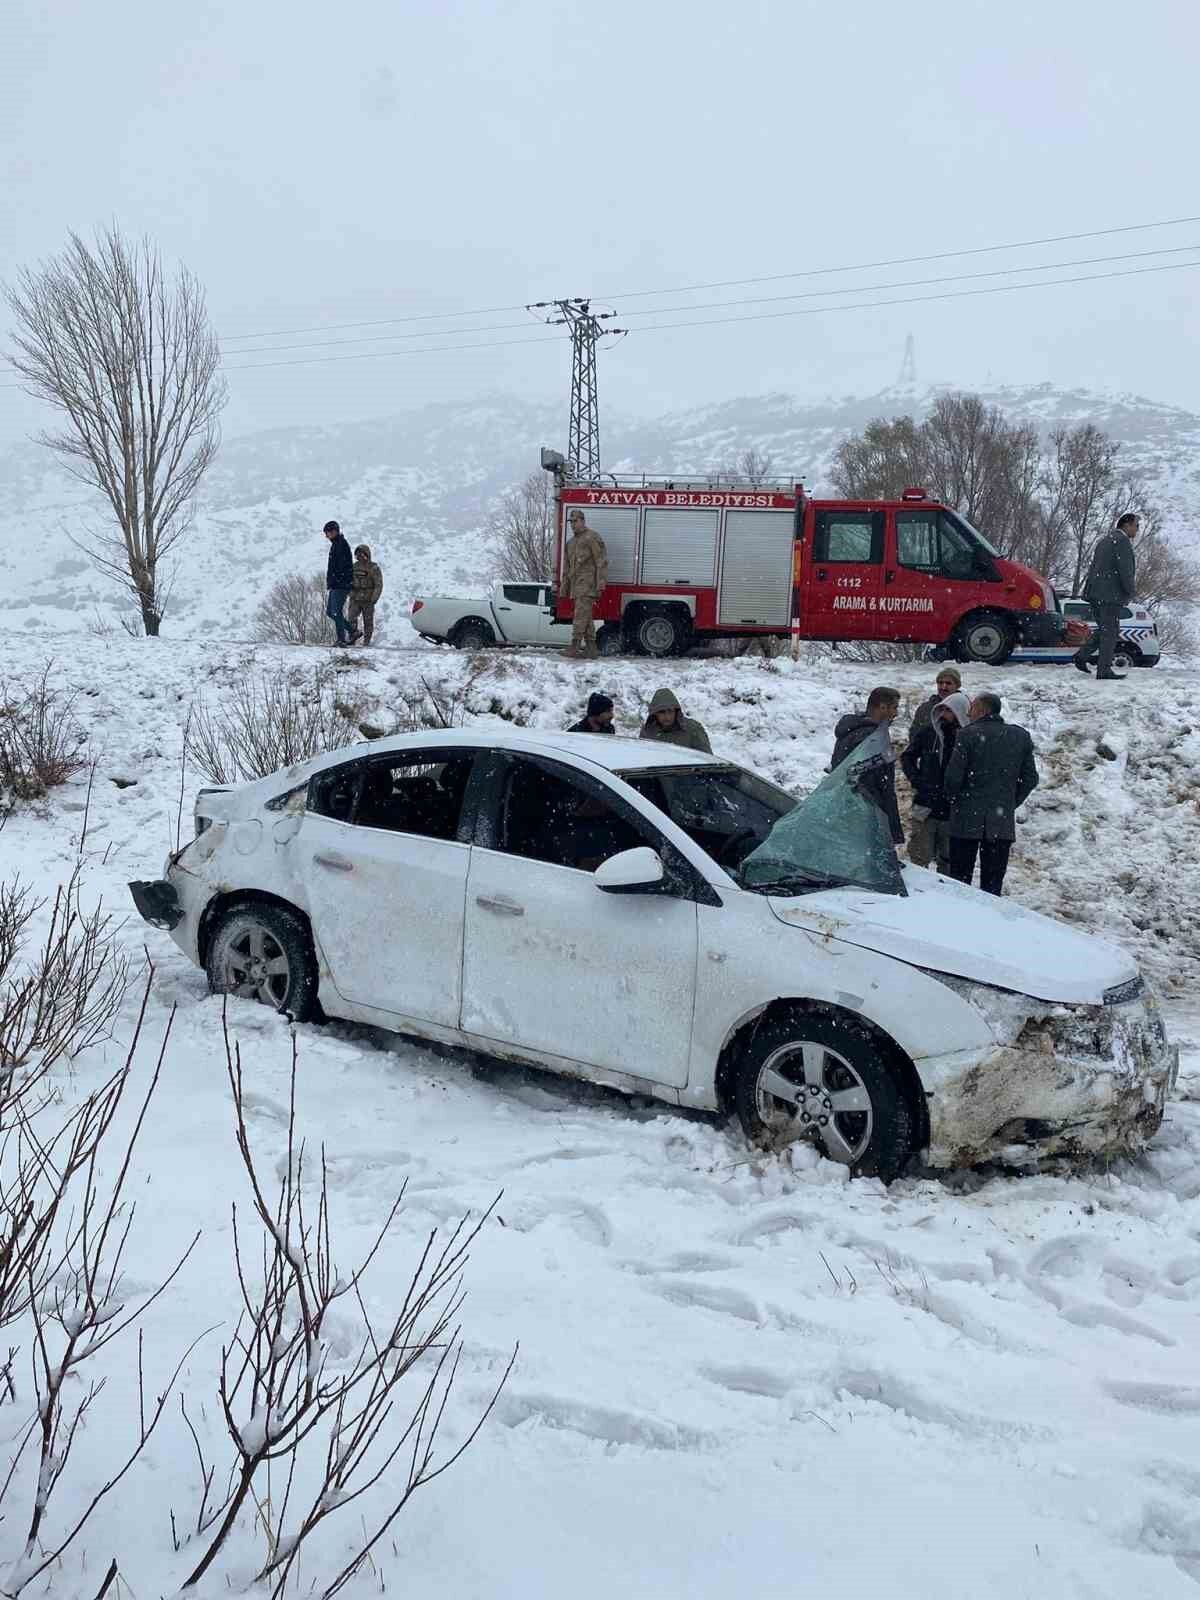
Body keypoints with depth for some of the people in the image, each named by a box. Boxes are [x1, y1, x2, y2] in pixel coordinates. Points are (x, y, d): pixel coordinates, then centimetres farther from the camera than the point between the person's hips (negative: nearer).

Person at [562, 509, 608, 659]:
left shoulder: (592, 537, -4)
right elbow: (566, 566, 27)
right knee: (586, 617, 9)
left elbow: (601, 562, -10)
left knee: (581, 615, -15)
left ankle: (574, 646, -19)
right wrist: (565, 586, 22)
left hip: (587, 584, -9)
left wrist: (601, 584, -17)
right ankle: (590, 648, 11)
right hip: (576, 585, 9)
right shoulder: (570, 542, 22)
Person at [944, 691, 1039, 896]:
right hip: (1003, 822, 3)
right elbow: (1030, 779, 8)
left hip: (967, 819, -3)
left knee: (959, 879, 6)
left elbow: (953, 777, -11)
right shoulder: (1021, 736, 6)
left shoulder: (969, 734, -8)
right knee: (993, 884, 7)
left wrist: (954, 800, 7)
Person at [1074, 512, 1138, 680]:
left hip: (1095, 593, 9)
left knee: (1105, 629, 18)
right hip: (1110, 594, -9)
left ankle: (1081, 655, 11)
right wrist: (1131, 592, -5)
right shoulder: (1122, 541, -10)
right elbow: (1126, 571, -15)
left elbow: (1094, 567, 24)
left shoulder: (1105, 540, 20)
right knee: (1110, 632, -5)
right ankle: (1104, 670, -5)